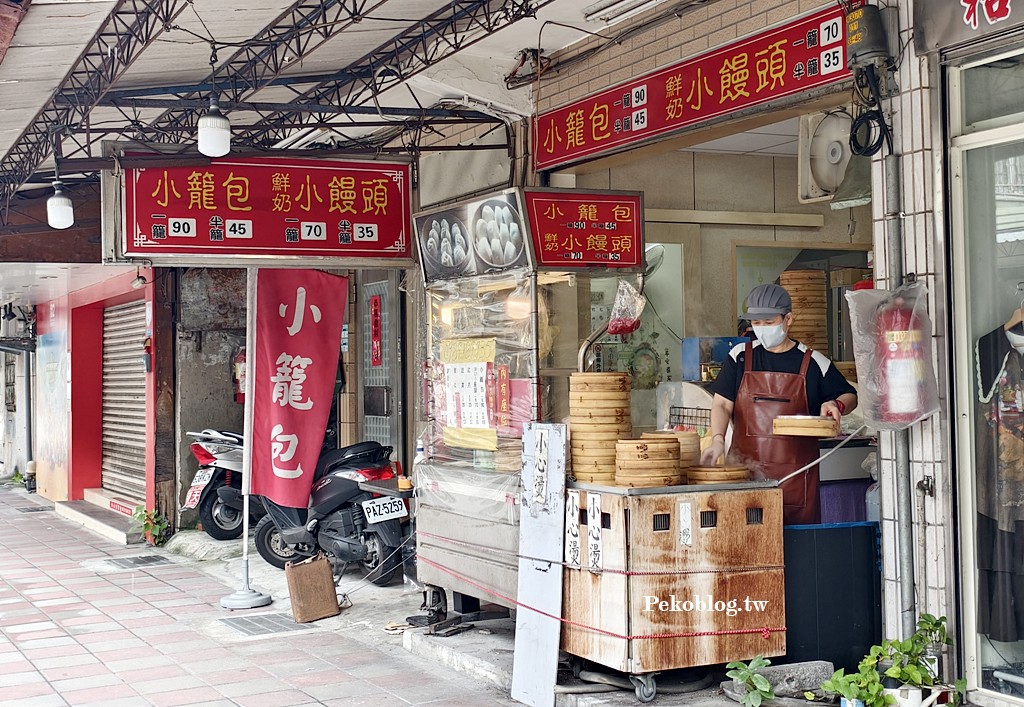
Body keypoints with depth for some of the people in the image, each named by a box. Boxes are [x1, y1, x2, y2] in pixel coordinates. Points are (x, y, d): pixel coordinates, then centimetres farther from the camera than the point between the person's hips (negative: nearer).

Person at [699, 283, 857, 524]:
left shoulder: (813, 362, 6)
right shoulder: (740, 356, 8)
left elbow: (849, 396, 16)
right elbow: (722, 404, 5)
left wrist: (836, 405, -7)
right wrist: (718, 440, -12)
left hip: (796, 473, 0)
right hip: (745, 467, 0)